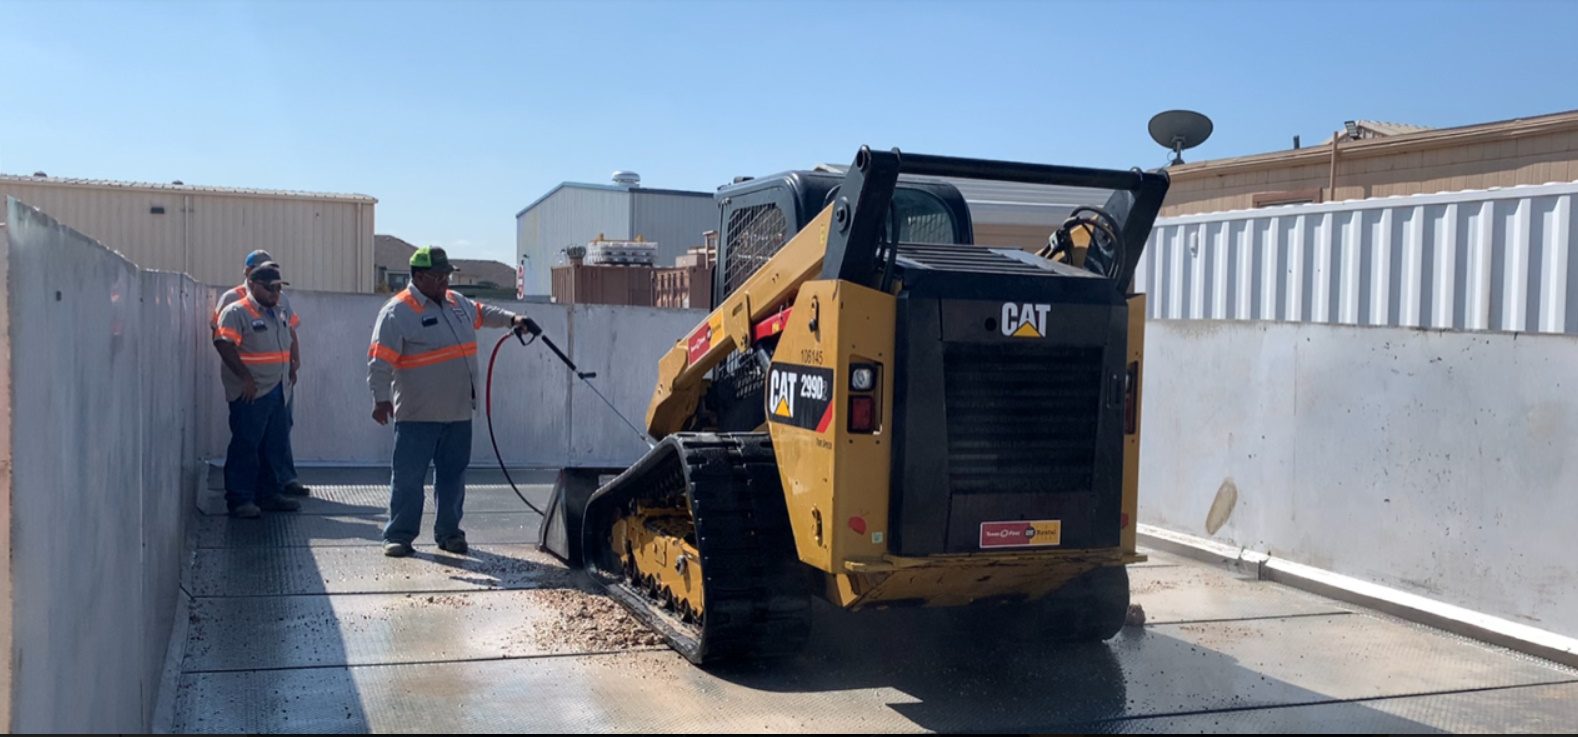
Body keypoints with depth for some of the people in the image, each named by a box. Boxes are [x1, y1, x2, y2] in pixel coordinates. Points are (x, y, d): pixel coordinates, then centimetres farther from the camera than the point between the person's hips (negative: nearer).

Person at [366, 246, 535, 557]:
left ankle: (449, 532, 22)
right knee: (408, 476, -1)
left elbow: (481, 313, 34)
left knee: (453, 475, 12)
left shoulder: (457, 302, 12)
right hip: (417, 415, -7)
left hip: (459, 413, 7)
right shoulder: (397, 312, -11)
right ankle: (399, 535, 10)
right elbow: (380, 360, -16)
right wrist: (381, 398, -23)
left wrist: (511, 319, 25)